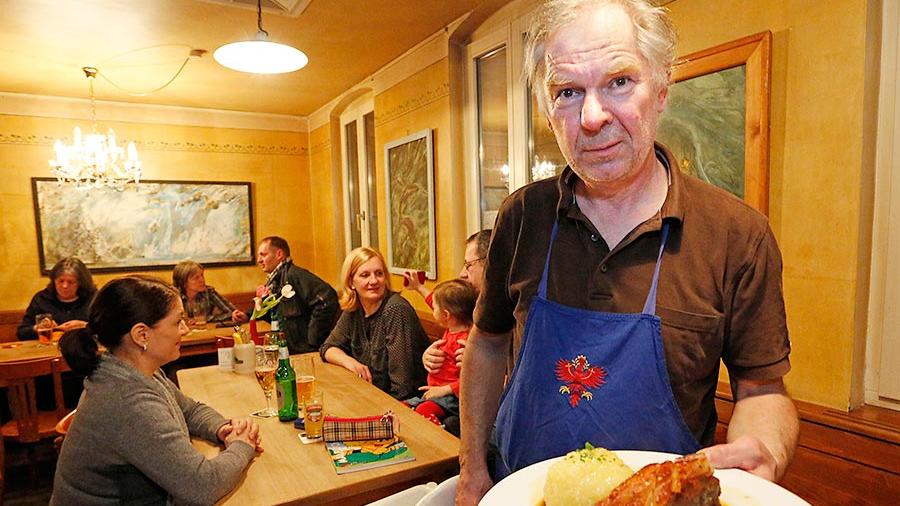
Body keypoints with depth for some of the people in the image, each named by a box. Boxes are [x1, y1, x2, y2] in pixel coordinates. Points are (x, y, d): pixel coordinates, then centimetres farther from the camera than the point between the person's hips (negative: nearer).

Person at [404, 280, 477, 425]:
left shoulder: (465, 341, -23)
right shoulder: (450, 330, 9)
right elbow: (434, 301, 28)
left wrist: (444, 390, -22)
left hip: (452, 396, -11)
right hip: (434, 392, 11)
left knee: (423, 411, -35)